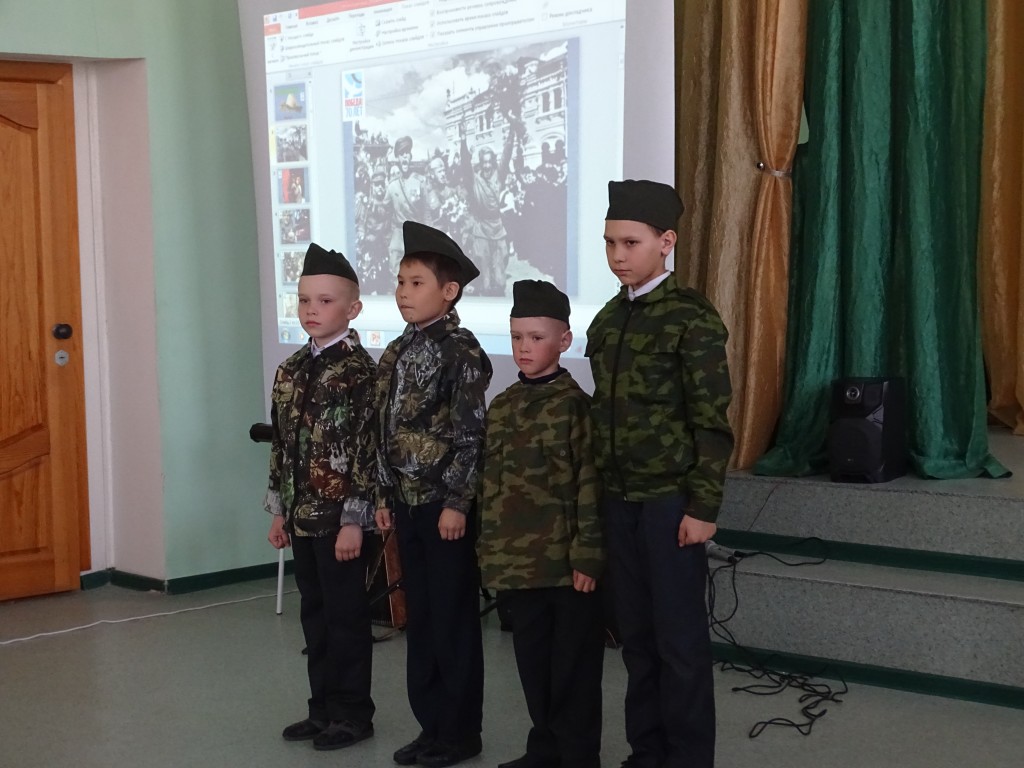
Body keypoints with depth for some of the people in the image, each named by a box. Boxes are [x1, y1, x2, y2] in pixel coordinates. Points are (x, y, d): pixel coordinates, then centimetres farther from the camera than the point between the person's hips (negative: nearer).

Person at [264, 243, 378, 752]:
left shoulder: (359, 371, -12)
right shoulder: (290, 371, 9)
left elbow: (366, 449, -14)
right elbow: (281, 446, 14)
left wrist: (355, 518, -16)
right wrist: (279, 509, 12)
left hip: (341, 516, -7)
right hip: (302, 514, 7)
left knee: (345, 615, 2)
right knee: (314, 614, 14)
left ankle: (353, 714, 14)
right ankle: (324, 708, 25)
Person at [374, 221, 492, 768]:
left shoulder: (460, 352, -11)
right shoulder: (396, 353, 10)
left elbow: (471, 435, -14)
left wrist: (457, 503, -16)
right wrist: (385, 496, 12)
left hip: (445, 503, -7)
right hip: (407, 502, 7)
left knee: (453, 618, 1)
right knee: (419, 616, 12)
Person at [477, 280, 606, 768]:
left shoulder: (575, 404, -7)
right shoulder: (500, 407, 10)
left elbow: (590, 486, -11)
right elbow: (491, 486, 14)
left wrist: (587, 556, -15)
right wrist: (489, 552, 10)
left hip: (566, 562, -6)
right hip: (517, 561, 6)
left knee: (574, 665, 4)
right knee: (533, 663, 15)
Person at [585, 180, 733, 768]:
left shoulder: (693, 318, -10)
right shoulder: (607, 320, 10)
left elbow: (712, 423, -11)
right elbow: (605, 414, 13)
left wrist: (702, 507, -14)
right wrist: (600, 493, 11)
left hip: (670, 500, -6)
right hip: (618, 499, 6)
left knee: (680, 636, 1)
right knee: (636, 632, 11)